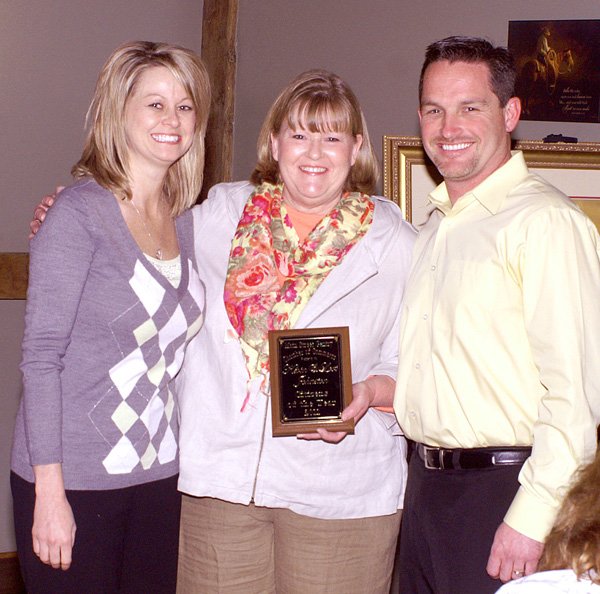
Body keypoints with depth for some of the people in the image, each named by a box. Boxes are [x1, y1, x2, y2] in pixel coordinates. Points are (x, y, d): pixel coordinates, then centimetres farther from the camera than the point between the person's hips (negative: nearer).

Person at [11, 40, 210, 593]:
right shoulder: (79, 212, -10)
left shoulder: (183, 220, 8)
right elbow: (41, 356, -13)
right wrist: (49, 492, -15)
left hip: (159, 474, 6)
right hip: (74, 480, -6)